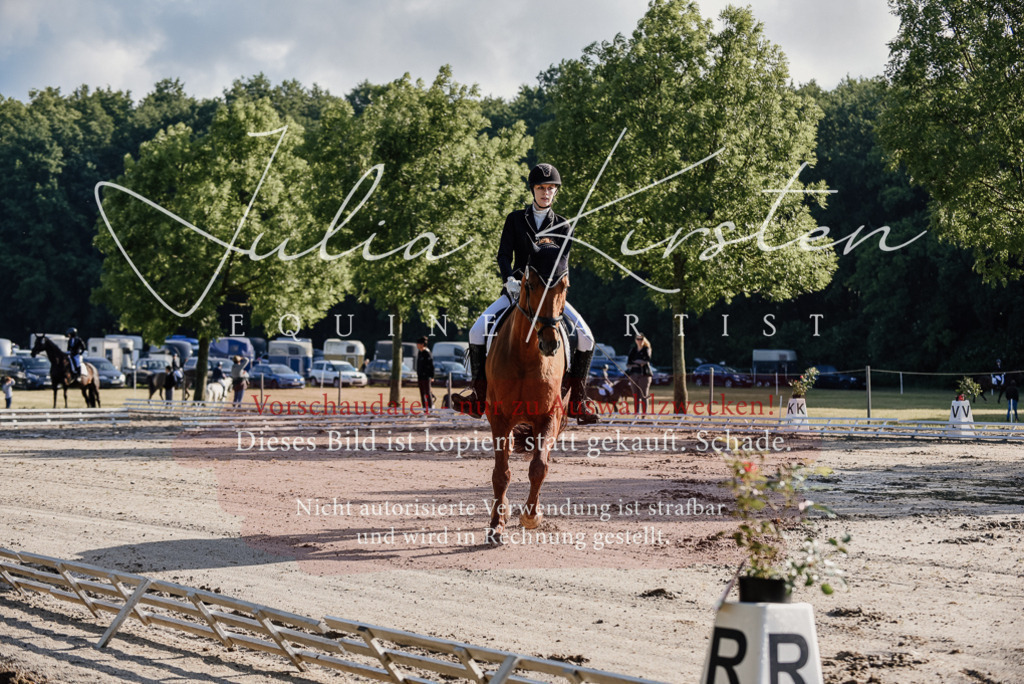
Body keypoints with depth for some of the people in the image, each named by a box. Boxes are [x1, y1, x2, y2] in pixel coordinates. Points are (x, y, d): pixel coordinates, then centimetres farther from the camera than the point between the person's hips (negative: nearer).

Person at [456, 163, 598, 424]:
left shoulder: (563, 226, 6)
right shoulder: (515, 219, 6)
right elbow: (504, 254, -2)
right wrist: (509, 279, -23)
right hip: (516, 289, 0)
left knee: (585, 336, -20)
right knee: (478, 330, -21)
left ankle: (577, 401, -9)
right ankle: (479, 396, -11)